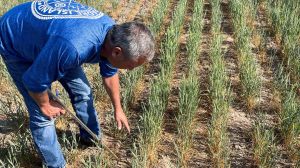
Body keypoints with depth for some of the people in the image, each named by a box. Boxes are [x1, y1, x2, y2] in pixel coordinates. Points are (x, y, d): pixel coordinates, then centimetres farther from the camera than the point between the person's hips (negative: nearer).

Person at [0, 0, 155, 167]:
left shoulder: (114, 32, -18)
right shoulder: (73, 47, -46)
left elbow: (110, 74, 3)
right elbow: (34, 81, -30)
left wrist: (118, 109, 15)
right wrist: (45, 105, -10)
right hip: (15, 43, -6)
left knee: (82, 92, 11)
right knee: (43, 115, -8)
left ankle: (92, 138, 36)